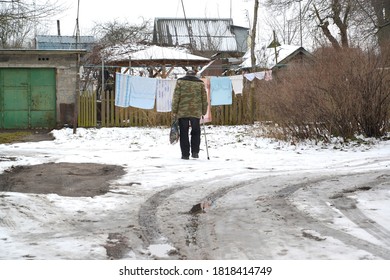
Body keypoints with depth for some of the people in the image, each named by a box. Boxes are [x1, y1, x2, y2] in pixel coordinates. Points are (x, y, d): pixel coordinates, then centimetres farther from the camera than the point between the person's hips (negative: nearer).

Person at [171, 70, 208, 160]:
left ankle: (185, 154, 4)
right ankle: (195, 152, 5)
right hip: (196, 112, 1)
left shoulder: (180, 81, 4)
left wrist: (174, 111, 1)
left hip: (182, 112, -1)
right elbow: (204, 99, 9)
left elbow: (176, 97, -2)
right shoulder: (200, 83, 8)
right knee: (196, 132, 14)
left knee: (184, 133, 5)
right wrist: (204, 111, 17)